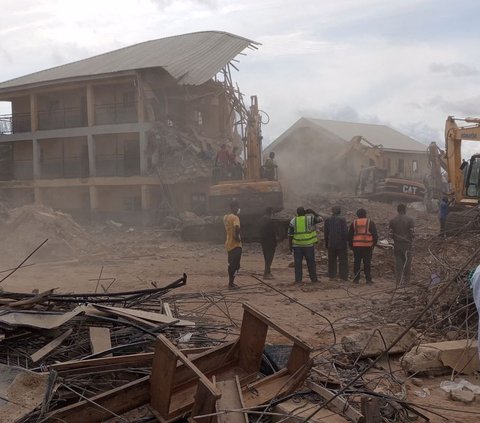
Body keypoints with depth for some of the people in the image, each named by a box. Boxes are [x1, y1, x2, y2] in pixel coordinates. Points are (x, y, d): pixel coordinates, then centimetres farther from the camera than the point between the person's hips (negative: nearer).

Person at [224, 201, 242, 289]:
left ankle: (231, 282, 22)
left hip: (228, 244, 8)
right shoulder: (235, 217, -16)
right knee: (235, 265, -1)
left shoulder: (225, 217, 10)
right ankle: (231, 284, 0)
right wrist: (238, 237, -18)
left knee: (231, 264, 17)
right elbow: (237, 228, -31)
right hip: (236, 245, -8)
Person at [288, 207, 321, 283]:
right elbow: (319, 219, 9)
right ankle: (313, 278, 12)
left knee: (298, 263, 5)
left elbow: (290, 235, 2)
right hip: (308, 245, -1)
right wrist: (313, 212, 12)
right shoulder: (310, 218, -5)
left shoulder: (293, 221, 2)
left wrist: (290, 245, 7)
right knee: (311, 262, 8)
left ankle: (298, 279, 4)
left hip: (297, 245, 1)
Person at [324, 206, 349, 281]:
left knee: (332, 260, 12)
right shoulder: (342, 219, -10)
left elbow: (325, 232, 7)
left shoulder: (328, 220, 2)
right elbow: (345, 232, -12)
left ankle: (332, 275, 14)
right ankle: (344, 276, 2)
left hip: (331, 244, 3)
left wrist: (326, 243, 15)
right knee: (343, 260, 3)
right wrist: (348, 240, -2)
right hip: (341, 243, -3)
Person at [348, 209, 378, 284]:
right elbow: (375, 235, 2)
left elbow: (350, 235, 10)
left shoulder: (354, 223, 8)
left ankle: (356, 279, 8)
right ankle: (368, 279, 0)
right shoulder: (370, 223, 2)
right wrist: (374, 244, 12)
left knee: (357, 263, 7)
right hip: (368, 246, -1)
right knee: (367, 263, 2)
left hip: (356, 246, 1)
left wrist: (351, 245, 18)